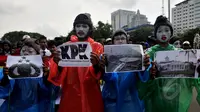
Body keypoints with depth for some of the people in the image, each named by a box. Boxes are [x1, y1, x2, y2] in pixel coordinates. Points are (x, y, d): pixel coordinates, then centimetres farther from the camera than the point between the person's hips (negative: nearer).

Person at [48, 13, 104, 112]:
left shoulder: (97, 47, 1)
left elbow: (101, 75, -4)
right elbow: (59, 75, -1)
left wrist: (96, 65, -25)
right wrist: (58, 64, -23)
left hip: (91, 96, 0)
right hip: (70, 95, 1)